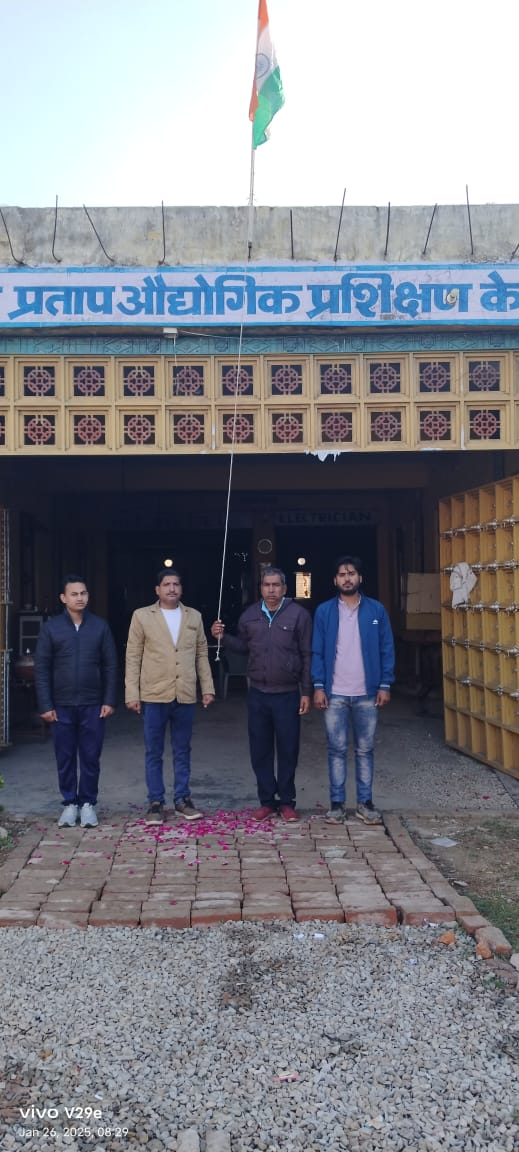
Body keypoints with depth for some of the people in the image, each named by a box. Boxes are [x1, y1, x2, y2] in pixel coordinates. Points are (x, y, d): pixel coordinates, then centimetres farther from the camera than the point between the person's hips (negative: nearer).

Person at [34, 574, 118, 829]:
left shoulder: (100, 626, 2)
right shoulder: (51, 627, -1)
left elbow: (110, 666, 3)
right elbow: (41, 668, -1)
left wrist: (109, 701, -3)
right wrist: (45, 705, -6)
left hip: (93, 705, 0)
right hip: (62, 705, 0)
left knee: (91, 757, 4)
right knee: (65, 757, 7)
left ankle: (88, 804, 17)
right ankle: (70, 804, 20)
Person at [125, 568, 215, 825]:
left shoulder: (194, 616, 9)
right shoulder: (142, 616, 1)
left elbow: (202, 654, 11)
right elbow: (133, 657, -1)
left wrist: (208, 688, 5)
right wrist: (132, 693, -7)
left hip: (185, 696, 2)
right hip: (154, 696, -2)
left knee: (182, 752, 11)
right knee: (154, 753, 6)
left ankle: (182, 800, 21)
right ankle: (156, 803, 15)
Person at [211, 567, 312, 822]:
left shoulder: (298, 614, -5)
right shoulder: (250, 615, 5)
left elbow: (307, 655, -4)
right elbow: (243, 646, 16)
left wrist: (306, 692, -5)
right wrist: (223, 637, -3)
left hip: (288, 695, -3)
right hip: (258, 694, 3)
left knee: (288, 750, 6)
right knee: (260, 750, 9)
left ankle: (287, 802, 19)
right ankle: (267, 801, 21)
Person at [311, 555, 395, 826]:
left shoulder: (376, 610, 3)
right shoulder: (324, 611, 2)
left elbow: (386, 649, 3)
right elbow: (317, 651, 1)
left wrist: (385, 685, -3)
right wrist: (318, 686, -6)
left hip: (367, 694, 1)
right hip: (335, 694, 0)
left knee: (365, 749, 8)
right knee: (337, 749, 5)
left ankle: (365, 802, 18)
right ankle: (337, 803, 14)